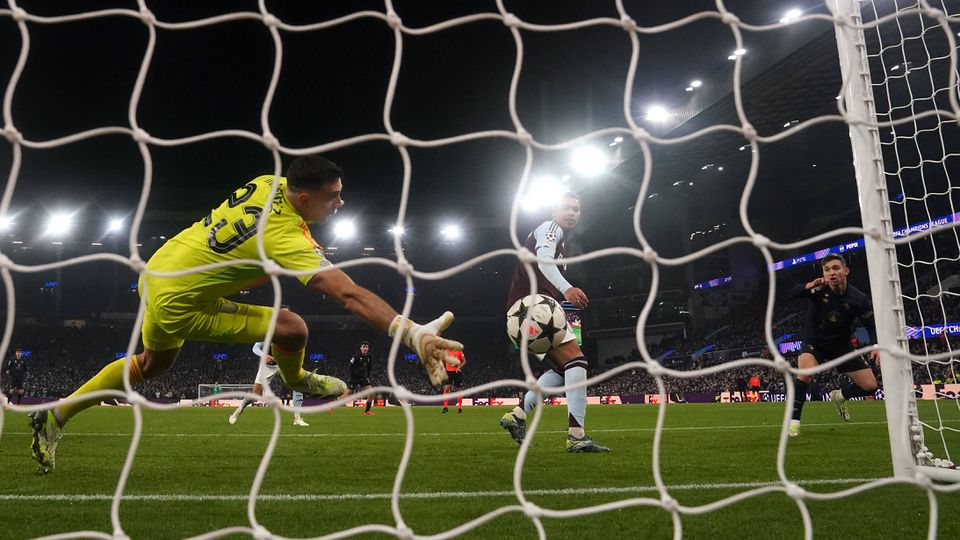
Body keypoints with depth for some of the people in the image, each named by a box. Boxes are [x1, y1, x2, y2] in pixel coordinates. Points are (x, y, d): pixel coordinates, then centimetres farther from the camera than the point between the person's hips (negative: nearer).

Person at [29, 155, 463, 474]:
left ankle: (54, 418, 43)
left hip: (156, 271, 9)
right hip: (179, 306, -8)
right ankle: (295, 380, 21)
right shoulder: (290, 240, -30)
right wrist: (412, 333, -49)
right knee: (292, 328, -12)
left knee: (152, 364, 31)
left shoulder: (269, 183, -8)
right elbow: (350, 295, -42)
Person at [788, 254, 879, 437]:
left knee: (870, 386, 1)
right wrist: (809, 285, -59)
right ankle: (793, 419, -20)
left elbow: (872, 326, -9)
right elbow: (793, 292, -39)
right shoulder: (818, 290, -22)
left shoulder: (859, 299, -17)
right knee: (805, 372, -33)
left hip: (842, 345, 3)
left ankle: (839, 396, 33)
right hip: (814, 343, -3)